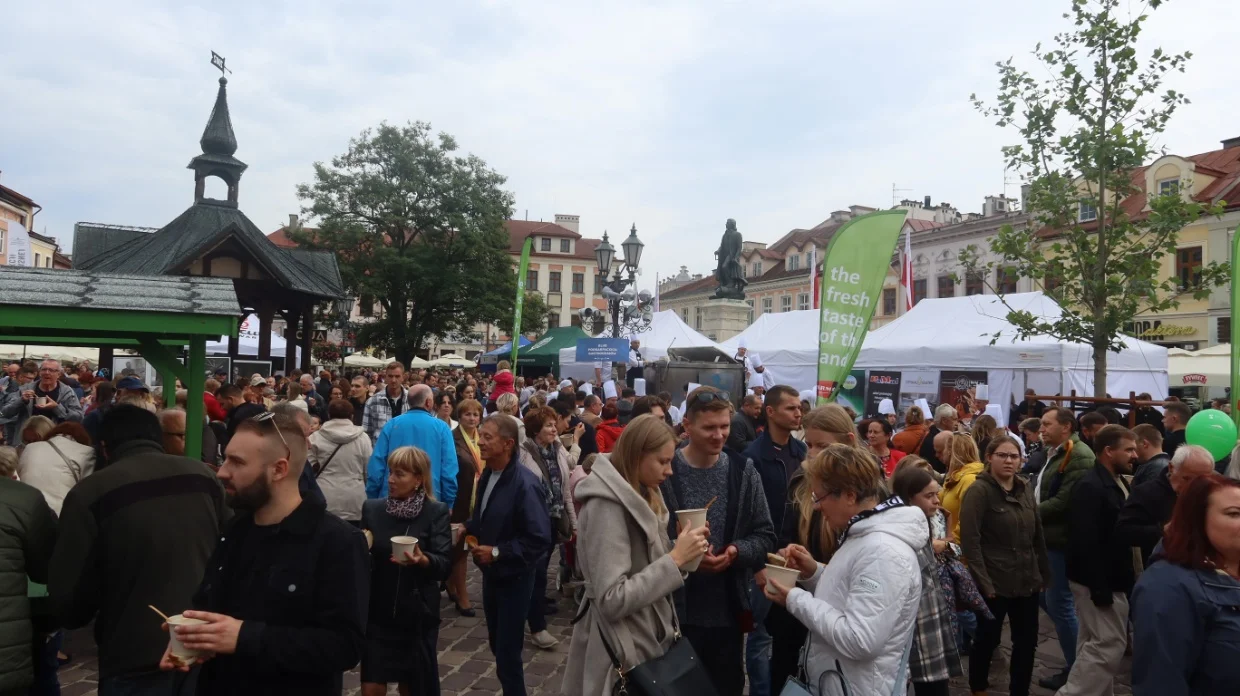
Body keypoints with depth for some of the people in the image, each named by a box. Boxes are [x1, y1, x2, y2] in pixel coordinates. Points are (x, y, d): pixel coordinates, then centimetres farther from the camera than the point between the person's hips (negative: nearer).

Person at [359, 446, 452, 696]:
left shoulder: (436, 512, -7)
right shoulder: (372, 509, 1)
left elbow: (445, 565, -13)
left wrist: (423, 560, -33)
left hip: (417, 617, -2)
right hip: (377, 615, 2)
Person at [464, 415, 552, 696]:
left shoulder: (524, 483, -24)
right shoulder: (487, 476, 0)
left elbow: (540, 539, -26)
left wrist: (497, 552, -23)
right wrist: (469, 528, -1)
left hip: (514, 577, -8)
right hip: (491, 573, 8)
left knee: (507, 651, 1)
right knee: (497, 643, 21)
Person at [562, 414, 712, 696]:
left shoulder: (640, 496, 5)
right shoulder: (606, 505, -23)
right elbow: (611, 601, -27)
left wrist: (681, 551, -9)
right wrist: (675, 560, -26)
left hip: (648, 635, 9)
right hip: (623, 648, -9)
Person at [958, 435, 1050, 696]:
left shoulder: (1025, 488, 7)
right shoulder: (980, 490, -12)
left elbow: (1037, 535, 14)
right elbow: (969, 540, -16)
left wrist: (1043, 573, 12)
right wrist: (983, 582, -18)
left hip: (1027, 581, 6)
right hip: (994, 583, -5)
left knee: (1027, 641, 12)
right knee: (988, 639, 9)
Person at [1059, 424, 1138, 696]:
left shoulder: (1116, 483, 10)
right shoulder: (1091, 487, -19)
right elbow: (1086, 542, -24)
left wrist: (1127, 578, 12)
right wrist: (1100, 589, -24)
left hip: (1110, 579, 9)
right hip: (1097, 582, -9)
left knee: (1096, 644, 16)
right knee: (1109, 644, -7)